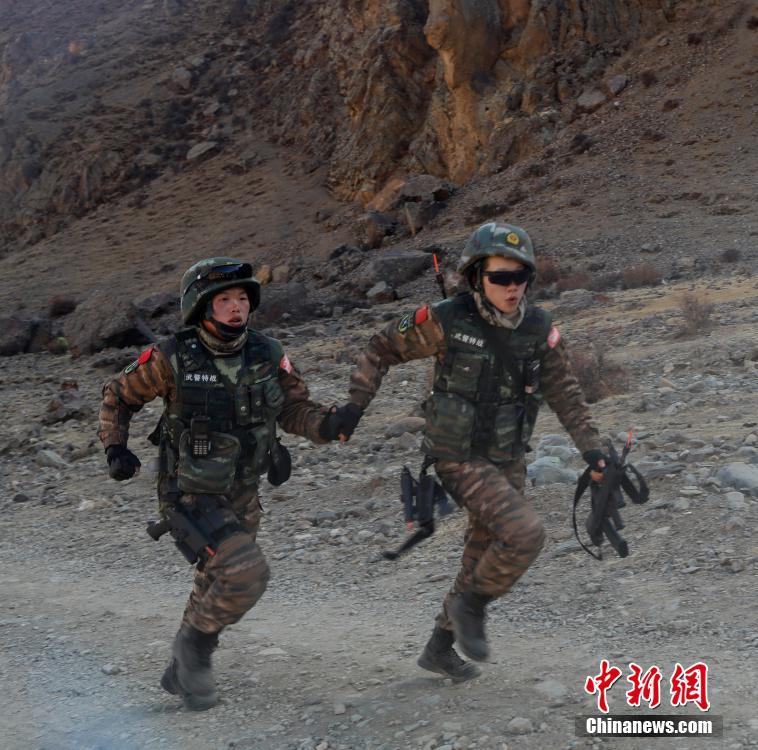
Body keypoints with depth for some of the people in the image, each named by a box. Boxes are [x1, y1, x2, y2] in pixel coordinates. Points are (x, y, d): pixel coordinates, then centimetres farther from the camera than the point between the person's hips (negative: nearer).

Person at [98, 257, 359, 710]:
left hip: (242, 498, 5)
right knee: (247, 573, -23)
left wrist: (330, 424, -24)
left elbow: (296, 411, -4)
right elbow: (119, 397, -2)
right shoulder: (172, 360, -17)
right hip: (191, 498, -5)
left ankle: (184, 673, 43)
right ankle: (195, 643, 4)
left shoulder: (268, 355, -9)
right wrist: (116, 448, -15)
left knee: (217, 589, 19)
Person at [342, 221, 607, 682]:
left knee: (484, 559, 13)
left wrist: (591, 447, -1)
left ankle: (440, 648, 32)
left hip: (508, 460, 6)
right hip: (461, 460, -6)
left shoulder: (539, 328, -6)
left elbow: (564, 392, 5)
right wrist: (355, 405, -14)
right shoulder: (446, 321, -19)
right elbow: (382, 350, -6)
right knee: (526, 534, -22)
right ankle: (471, 605, 3)